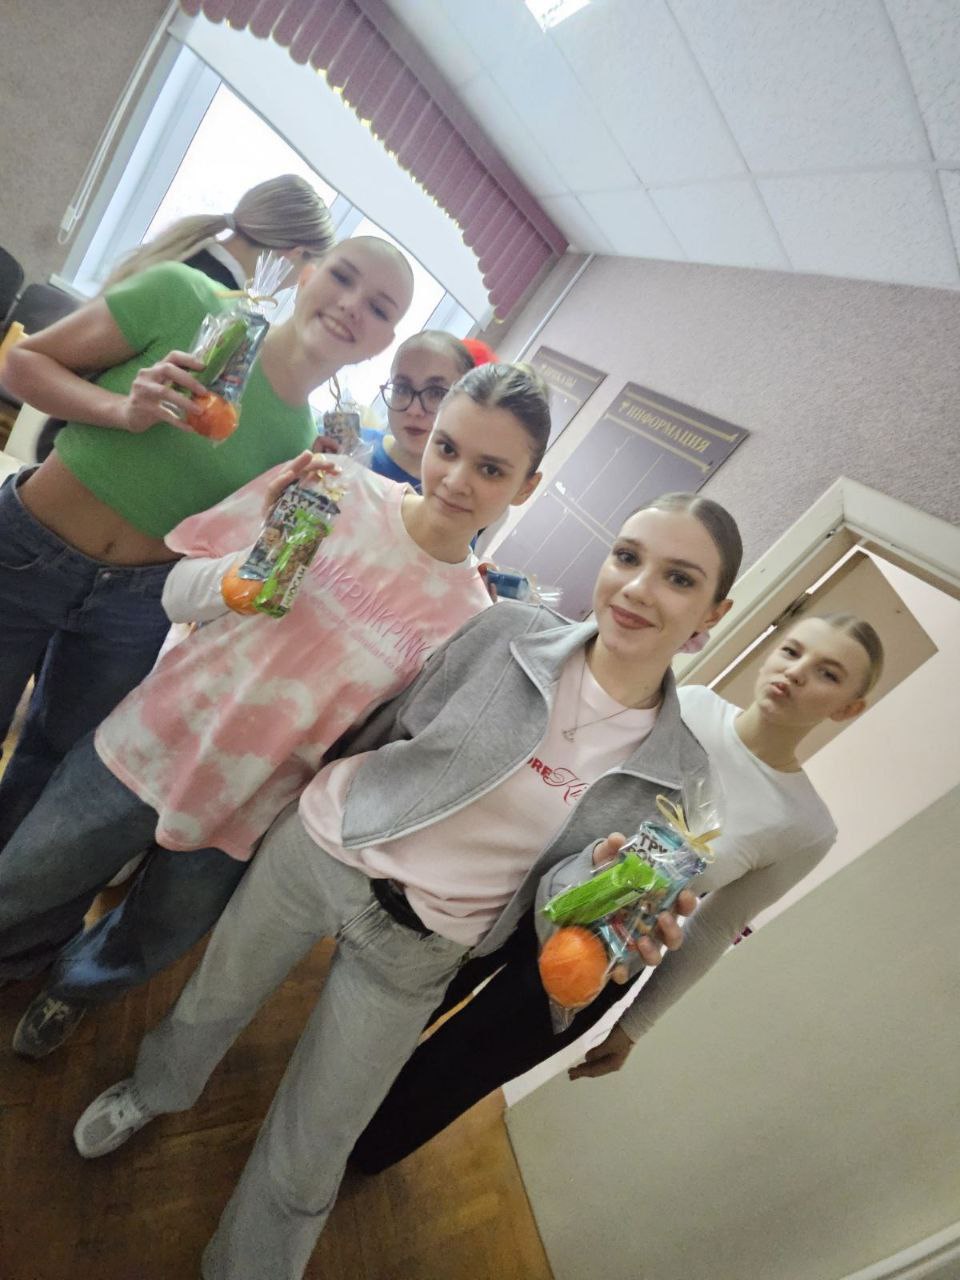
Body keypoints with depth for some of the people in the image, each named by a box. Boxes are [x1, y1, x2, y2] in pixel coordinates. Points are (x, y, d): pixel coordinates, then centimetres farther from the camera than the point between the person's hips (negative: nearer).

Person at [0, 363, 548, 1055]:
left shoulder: (470, 617, -11)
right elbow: (179, 592, -10)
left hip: (244, 818, 1)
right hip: (149, 751, 0)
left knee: (145, 947, 25)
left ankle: (79, 985, 61)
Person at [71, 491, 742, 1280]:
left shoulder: (675, 768, -12)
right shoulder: (511, 629, -15)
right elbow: (392, 725, -2)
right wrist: (326, 798, 9)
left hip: (414, 948, -1)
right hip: (316, 850, 2)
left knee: (307, 1160, 15)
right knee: (211, 1003, 28)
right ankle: (156, 1090, 65)